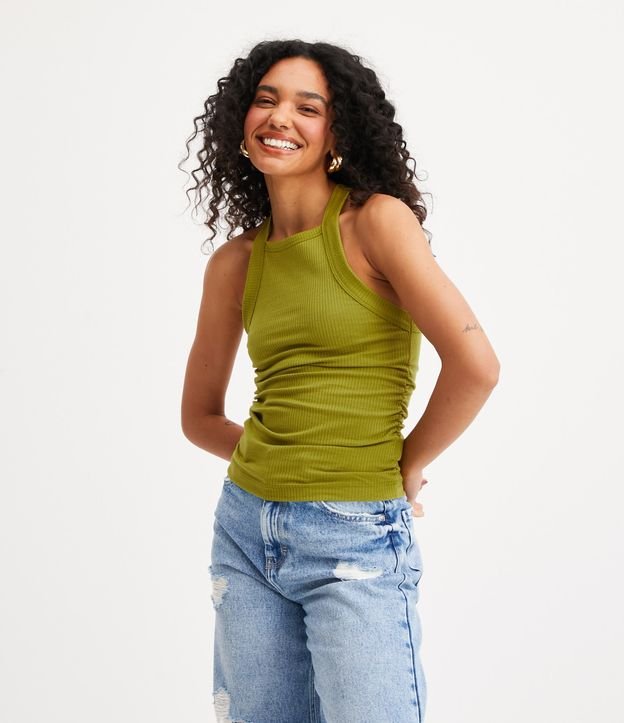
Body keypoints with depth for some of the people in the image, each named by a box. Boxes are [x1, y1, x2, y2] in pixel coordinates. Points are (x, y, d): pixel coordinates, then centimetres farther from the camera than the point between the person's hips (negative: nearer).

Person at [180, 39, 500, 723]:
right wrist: (273, 459, 6)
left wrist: (405, 465, -6)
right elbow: (199, 414, 18)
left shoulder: (377, 219, -8)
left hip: (355, 542, -5)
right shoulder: (234, 261, 6)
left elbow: (475, 364, -17)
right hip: (245, 531, 5)